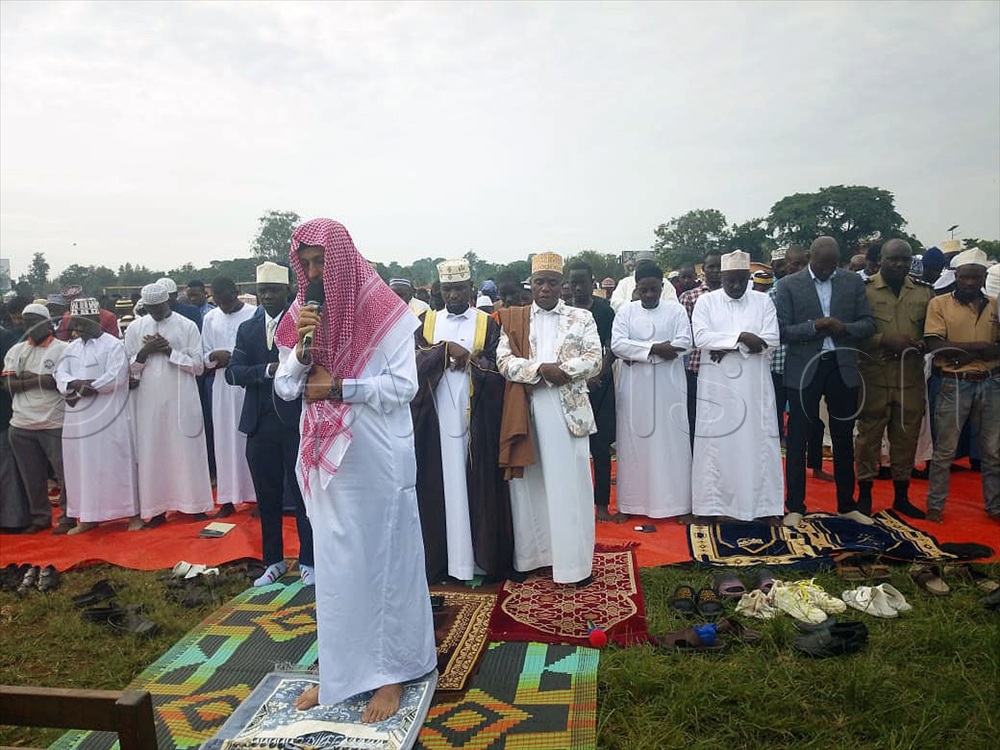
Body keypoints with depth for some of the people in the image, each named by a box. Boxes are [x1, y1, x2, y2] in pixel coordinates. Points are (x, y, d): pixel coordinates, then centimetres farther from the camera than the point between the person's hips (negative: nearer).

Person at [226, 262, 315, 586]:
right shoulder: (247, 329, 10)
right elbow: (232, 372, -1)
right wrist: (267, 370, -16)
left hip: (296, 422, -4)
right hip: (260, 423, 5)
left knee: (302, 494, 5)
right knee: (267, 497, 14)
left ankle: (308, 561, 19)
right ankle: (273, 561, 29)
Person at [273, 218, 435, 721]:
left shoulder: (384, 311, -9)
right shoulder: (302, 315, 7)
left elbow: (404, 385, -12)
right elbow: (284, 389, 5)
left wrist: (339, 388, -16)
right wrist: (301, 350, -13)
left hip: (377, 457, -5)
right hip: (325, 457, 5)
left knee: (383, 558, 5)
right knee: (334, 562, 14)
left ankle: (390, 671, 20)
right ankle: (338, 669, 29)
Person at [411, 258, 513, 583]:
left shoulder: (488, 324, 5)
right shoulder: (427, 322, 11)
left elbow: (497, 369, -3)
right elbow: (415, 360, -4)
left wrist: (466, 358, -13)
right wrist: (447, 349, -14)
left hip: (476, 417, -1)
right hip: (436, 417, 2)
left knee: (477, 482, 3)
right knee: (441, 483, 4)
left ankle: (480, 554, 13)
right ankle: (440, 555, 13)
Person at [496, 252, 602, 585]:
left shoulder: (582, 318, 9)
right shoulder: (513, 319, 10)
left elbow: (595, 359, -1)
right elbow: (504, 361, -1)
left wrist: (561, 370, -16)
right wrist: (541, 369, -15)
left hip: (569, 411, -1)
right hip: (526, 412, 1)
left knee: (570, 485, 2)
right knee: (529, 484, 7)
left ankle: (574, 561, 10)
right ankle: (531, 555, 19)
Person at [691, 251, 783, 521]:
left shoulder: (764, 301, 6)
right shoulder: (706, 301, 3)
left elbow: (770, 340, -5)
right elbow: (701, 338, -10)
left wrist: (726, 347, -12)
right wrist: (741, 336, -17)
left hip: (754, 384, 1)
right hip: (716, 384, -1)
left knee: (758, 441, 4)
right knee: (715, 441, 2)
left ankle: (763, 504, 14)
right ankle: (714, 504, 11)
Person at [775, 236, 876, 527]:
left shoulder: (853, 282, 6)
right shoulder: (789, 285, -3)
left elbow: (868, 324, 4)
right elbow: (782, 331, -8)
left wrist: (845, 327, -15)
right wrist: (814, 326, -20)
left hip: (843, 367, 3)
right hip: (804, 369, -3)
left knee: (844, 439, 13)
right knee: (797, 439, 3)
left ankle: (847, 505, 27)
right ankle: (795, 507, 14)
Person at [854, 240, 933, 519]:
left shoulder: (924, 292, 10)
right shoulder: (864, 290, -2)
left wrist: (920, 345, -8)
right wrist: (885, 341, -16)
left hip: (911, 375, 4)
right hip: (873, 373, -3)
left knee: (907, 435, 10)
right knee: (869, 433, 4)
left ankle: (901, 496, 24)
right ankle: (864, 494, 17)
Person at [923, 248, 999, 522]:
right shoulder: (939, 304, -2)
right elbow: (935, 346, -12)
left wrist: (966, 353, -14)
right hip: (955, 384, -3)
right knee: (945, 450, 5)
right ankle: (935, 505, 16)